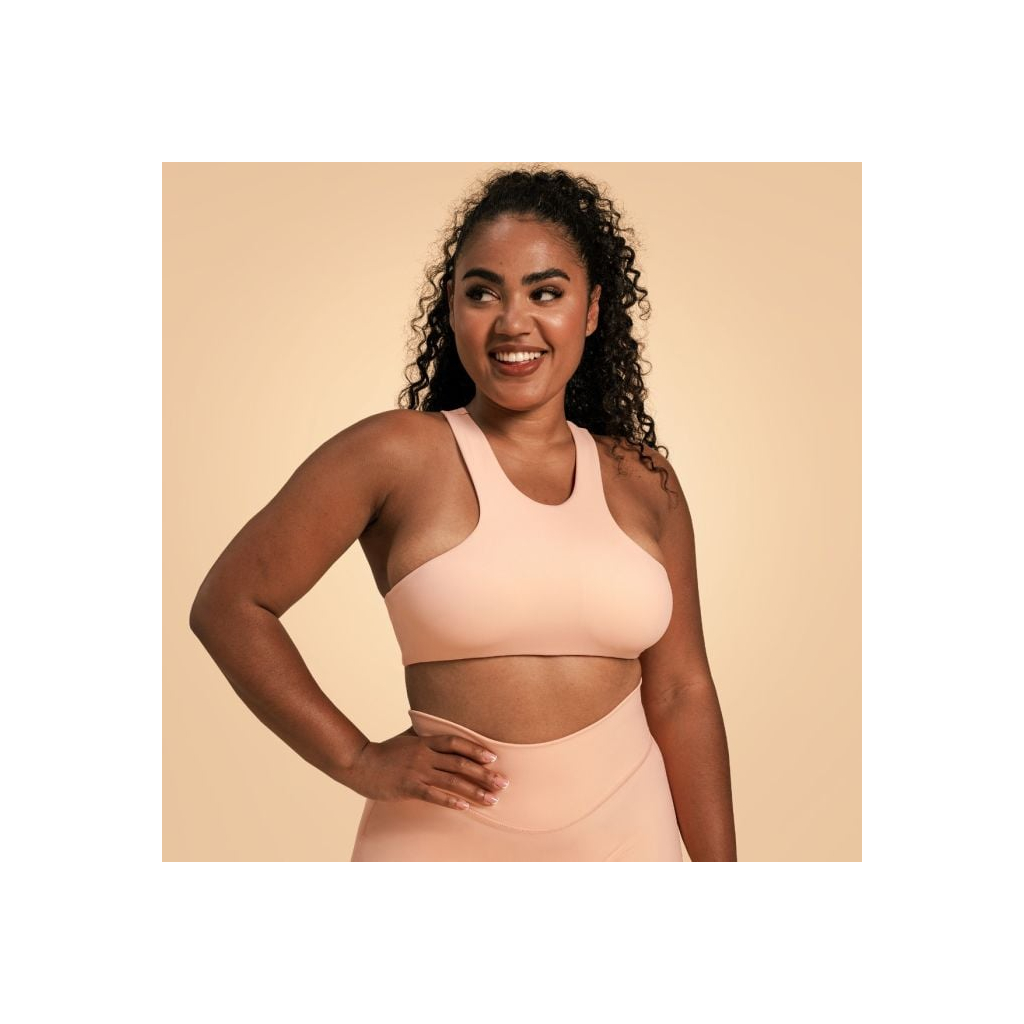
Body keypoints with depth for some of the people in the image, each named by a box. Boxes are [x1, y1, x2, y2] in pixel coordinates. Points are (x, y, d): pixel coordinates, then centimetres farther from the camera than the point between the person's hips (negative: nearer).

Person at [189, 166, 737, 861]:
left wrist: (719, 864, 4)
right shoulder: (398, 453, -9)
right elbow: (229, 605, -6)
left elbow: (681, 694, 5)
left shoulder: (643, 481, 2)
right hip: (444, 835, -3)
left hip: (624, 830, 3)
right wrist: (359, 761, -9)